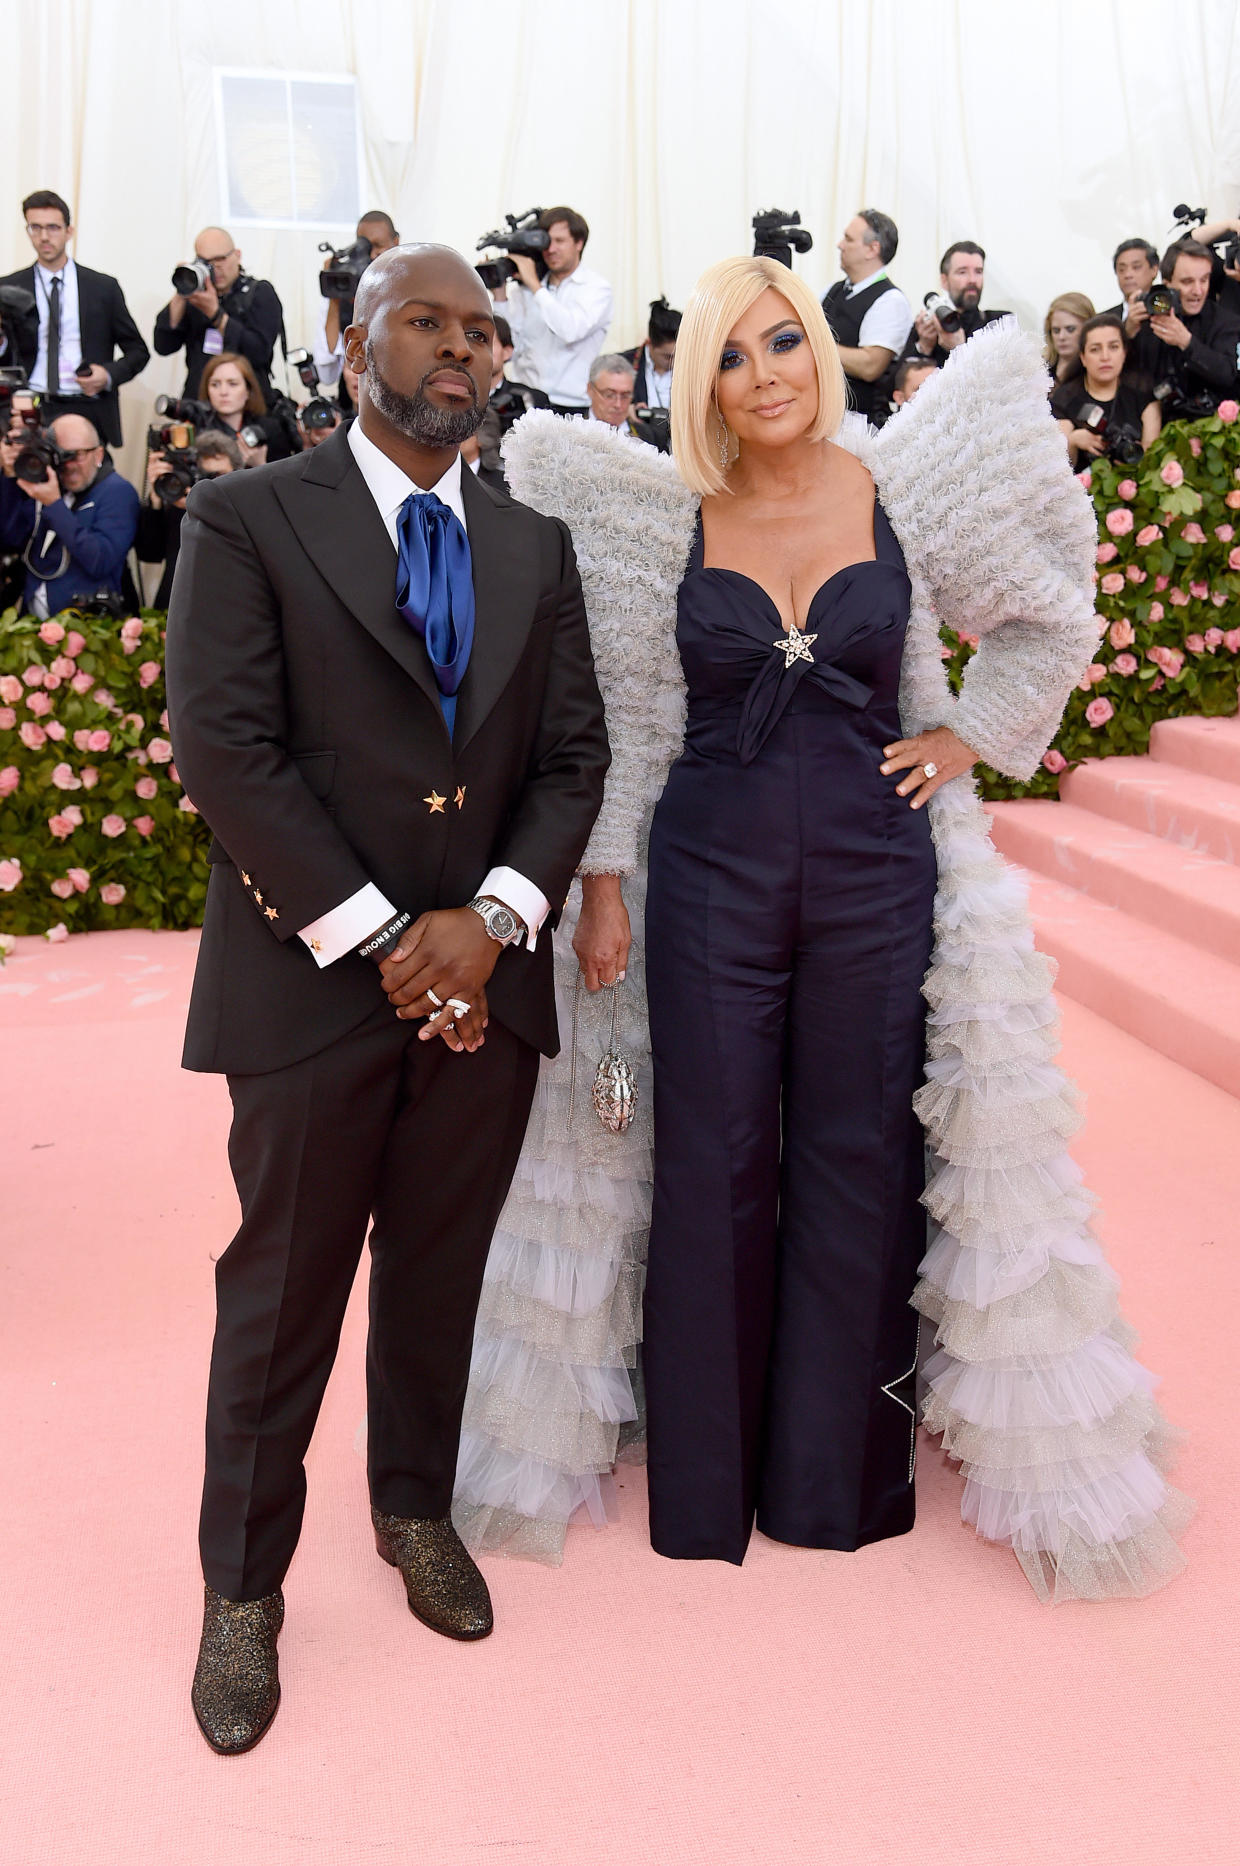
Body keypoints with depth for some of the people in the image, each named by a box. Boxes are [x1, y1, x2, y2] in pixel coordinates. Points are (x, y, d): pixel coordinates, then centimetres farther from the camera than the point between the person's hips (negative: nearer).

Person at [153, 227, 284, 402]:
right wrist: (180, 296, -3)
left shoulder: (260, 292, 5)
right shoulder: (196, 294, 14)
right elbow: (163, 346, 5)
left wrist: (215, 313, -12)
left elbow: (259, 353, -10)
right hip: (197, 404, 3)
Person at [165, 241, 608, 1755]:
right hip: (313, 979, -4)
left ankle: (415, 1509, 39)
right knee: (282, 1293, 7)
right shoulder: (249, 518, -2)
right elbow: (223, 748, -11)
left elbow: (575, 753, 7)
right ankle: (243, 1584, 26)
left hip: (486, 980, 4)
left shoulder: (536, 548, 12)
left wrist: (494, 917, -9)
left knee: (442, 1275, 16)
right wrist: (378, 939, -15)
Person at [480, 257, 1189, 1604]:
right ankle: (707, 1477, 25)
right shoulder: (670, 522, 1)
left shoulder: (900, 489, 0)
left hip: (876, 868, 0)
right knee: (713, 1167, 6)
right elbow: (627, 723, 3)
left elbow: (1050, 618, 12)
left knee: (862, 1164, 7)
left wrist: (971, 738, 3)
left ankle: (837, 1475, 25)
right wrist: (600, 882, -1)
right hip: (710, 871, 0)